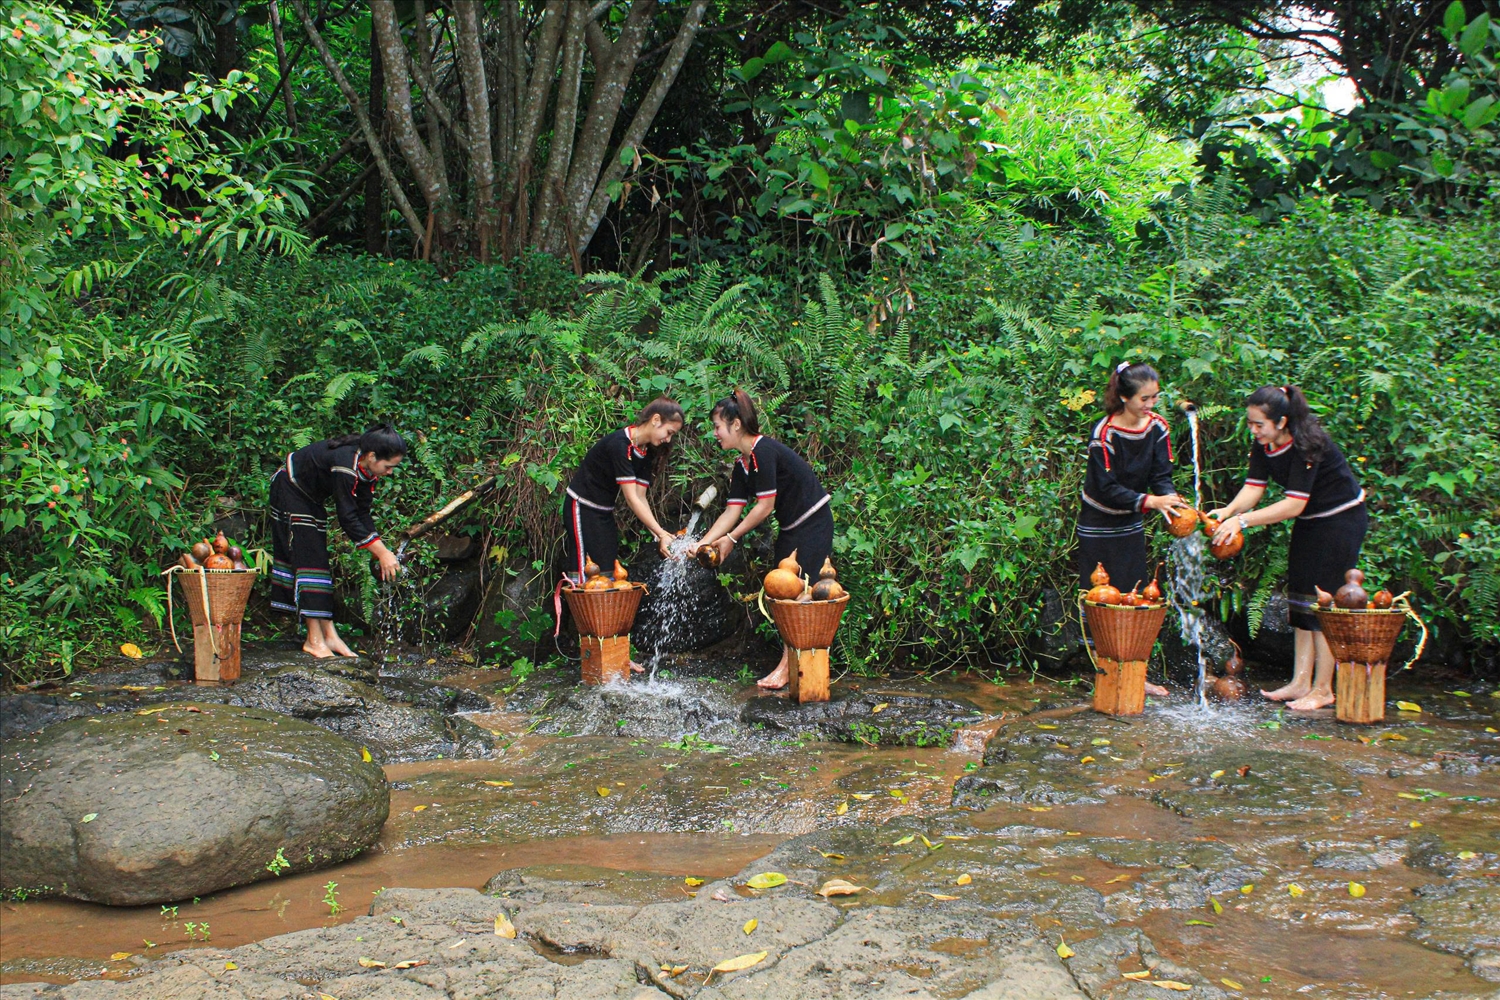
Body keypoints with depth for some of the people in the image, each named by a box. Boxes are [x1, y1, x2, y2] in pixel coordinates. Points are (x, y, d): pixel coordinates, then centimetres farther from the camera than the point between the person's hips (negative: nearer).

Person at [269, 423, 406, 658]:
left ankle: (328, 634, 6)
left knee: (317, 558, 6)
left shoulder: (367, 469, -11)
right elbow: (348, 518, -35)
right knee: (306, 558, -12)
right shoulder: (345, 466, -37)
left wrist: (383, 551, -13)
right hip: (289, 490, -9)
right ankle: (314, 639, -12)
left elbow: (362, 513, -6)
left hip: (311, 498, 9)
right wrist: (381, 553, -33)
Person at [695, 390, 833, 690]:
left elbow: (765, 506, -20)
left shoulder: (764, 451, -20)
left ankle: (788, 665, -7)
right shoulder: (741, 465, 7)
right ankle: (792, 663, 12)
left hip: (813, 524, -10)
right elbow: (731, 512, 4)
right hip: (790, 528, 10)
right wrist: (702, 543, -5)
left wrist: (731, 538, -13)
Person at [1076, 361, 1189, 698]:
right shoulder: (1105, 434, -22)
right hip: (1099, 527, -6)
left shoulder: (1157, 427, -5)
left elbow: (1161, 475, -6)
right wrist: (1150, 501, -35)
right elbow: (1108, 489, -24)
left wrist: (1169, 500, -28)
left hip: (1131, 525, 6)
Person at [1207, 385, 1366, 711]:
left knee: (1322, 601, -8)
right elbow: (1254, 487, -10)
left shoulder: (1307, 445, -30)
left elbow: (1294, 504, -33)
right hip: (1310, 522, 9)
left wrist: (1243, 520, -37)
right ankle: (1301, 683, 12)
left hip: (1342, 520, -9)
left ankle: (1323, 690, -1)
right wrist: (1228, 510, -30)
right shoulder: (1263, 444, -6)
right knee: (1300, 598, 7)